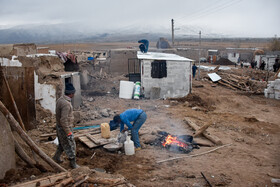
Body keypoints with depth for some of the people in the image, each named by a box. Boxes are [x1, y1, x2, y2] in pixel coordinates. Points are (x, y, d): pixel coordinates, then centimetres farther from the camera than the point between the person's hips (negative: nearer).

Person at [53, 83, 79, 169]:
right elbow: (63, 120, -30)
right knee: (70, 146, 5)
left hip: (59, 126, 9)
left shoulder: (60, 99, 1)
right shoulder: (66, 104, -29)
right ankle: (73, 163, 18)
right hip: (65, 128, -9)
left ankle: (56, 157, 42)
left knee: (62, 143, 27)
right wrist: (68, 132, -23)